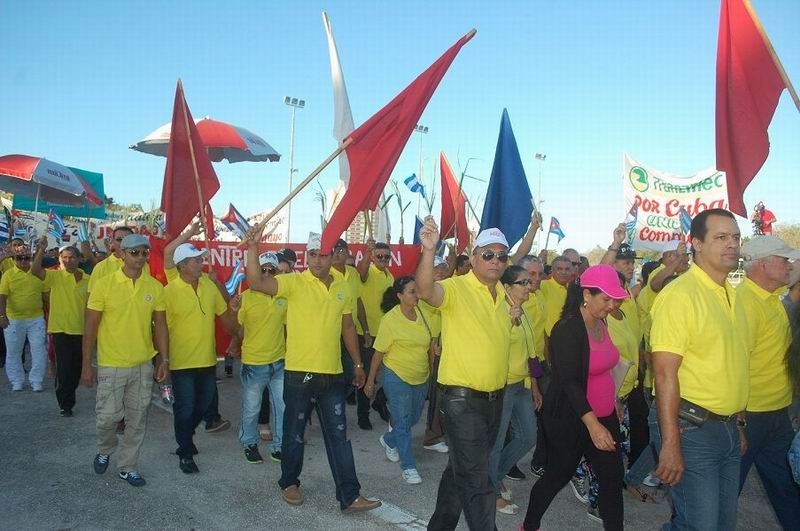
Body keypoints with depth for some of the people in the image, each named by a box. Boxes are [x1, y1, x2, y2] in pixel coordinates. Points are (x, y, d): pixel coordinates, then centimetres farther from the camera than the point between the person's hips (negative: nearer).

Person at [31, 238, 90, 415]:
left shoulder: (87, 280, 3)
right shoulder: (55, 276, -4)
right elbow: (35, 270, -23)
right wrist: (41, 249, -31)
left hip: (81, 330, 3)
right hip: (60, 329, -3)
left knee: (76, 367, 15)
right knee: (64, 368, -1)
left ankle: (68, 397, 36)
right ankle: (65, 404, 13)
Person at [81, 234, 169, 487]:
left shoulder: (155, 287, -1)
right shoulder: (104, 284, -10)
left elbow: (160, 325, 5)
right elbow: (90, 326, -6)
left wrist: (164, 359, 1)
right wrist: (87, 364, -6)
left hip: (144, 364, 3)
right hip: (111, 365, -3)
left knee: (137, 419, 10)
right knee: (108, 416, 4)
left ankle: (128, 466, 28)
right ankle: (104, 451, 36)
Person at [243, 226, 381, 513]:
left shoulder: (342, 287, 5)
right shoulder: (294, 283, -9)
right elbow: (256, 282, -24)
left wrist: (357, 363, 16)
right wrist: (253, 247, -37)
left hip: (333, 374, 4)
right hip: (299, 373, -3)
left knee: (338, 436, 8)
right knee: (294, 432, 13)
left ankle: (349, 496, 16)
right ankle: (289, 482, 36)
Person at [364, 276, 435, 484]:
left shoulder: (421, 313, -2)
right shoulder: (390, 319, -16)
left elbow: (429, 342, 11)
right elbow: (379, 353, -10)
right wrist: (370, 382, -6)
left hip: (421, 378, 6)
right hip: (397, 377, -6)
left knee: (413, 418, 19)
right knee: (402, 422, 2)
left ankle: (388, 440, 45)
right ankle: (408, 467, 17)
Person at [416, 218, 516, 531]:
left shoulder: (502, 294, 9)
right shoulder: (457, 288, -14)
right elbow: (425, 291, -36)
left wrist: (512, 318, 5)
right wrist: (429, 250, -51)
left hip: (494, 398, 8)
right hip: (462, 399, -8)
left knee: (462, 470, 22)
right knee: (477, 482, -4)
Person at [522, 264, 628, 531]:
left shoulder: (600, 322, 5)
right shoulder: (567, 329, -20)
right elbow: (569, 382, -24)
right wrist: (592, 424, -31)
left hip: (604, 416, 7)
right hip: (572, 419, -7)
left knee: (613, 478, 7)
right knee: (558, 476, 8)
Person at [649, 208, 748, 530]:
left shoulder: (731, 295, 11)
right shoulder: (680, 294, -16)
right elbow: (665, 372, -21)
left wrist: (737, 425, 18)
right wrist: (671, 443, -22)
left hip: (728, 428, 9)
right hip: (691, 428, -8)